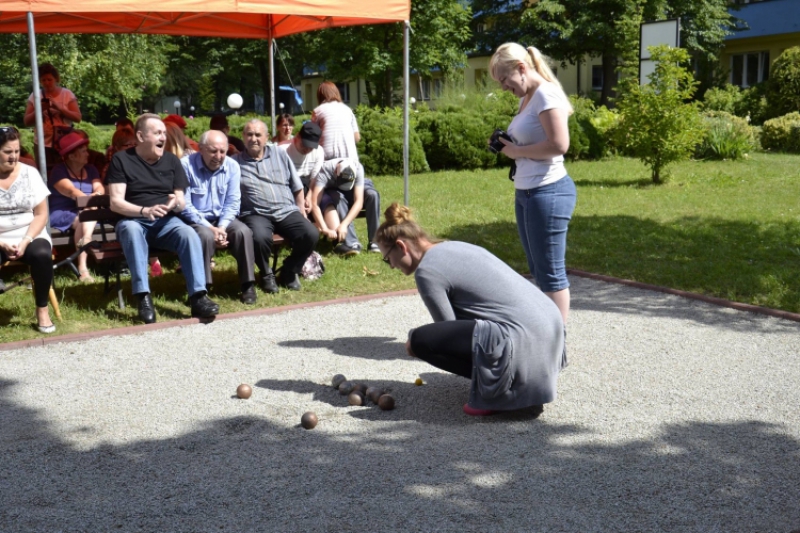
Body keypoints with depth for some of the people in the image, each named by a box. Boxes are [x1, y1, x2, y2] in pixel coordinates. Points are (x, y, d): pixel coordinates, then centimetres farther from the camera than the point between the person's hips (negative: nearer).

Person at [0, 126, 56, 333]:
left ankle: (42, 310, -14)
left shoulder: (29, 173, 3)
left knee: (42, 254, -32)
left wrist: (25, 241, -13)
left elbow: (41, 214, 1)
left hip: (29, 236, 1)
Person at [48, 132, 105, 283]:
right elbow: (71, 191, -22)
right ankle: (83, 267, -43)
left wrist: (97, 195, -29)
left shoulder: (90, 169, 13)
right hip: (61, 213, -4)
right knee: (84, 218, -32)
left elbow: (100, 188, -4)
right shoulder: (59, 170, -5)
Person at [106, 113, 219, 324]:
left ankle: (198, 296, -35)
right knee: (131, 230, -38)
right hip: (134, 220, -3)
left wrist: (175, 203, -17)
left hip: (166, 221, 3)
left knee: (190, 234, -29)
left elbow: (182, 202, 9)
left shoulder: (171, 160, 10)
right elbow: (115, 203, -8)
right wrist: (144, 210, -26)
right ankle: (144, 297, -40)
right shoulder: (121, 159, -1)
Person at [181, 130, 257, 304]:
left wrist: (222, 227, -19)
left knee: (243, 232, -25)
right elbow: (184, 206, -17)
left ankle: (248, 284, -13)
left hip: (222, 218, 4)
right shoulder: (186, 165, -15)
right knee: (206, 236, -35)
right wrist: (210, 228, -24)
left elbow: (233, 202, -2)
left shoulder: (232, 166, -2)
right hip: (195, 219, -4)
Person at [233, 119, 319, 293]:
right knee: (260, 237, -37)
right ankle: (266, 274, -4)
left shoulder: (279, 154, 15)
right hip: (256, 214, -3)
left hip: (287, 211, 3)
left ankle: (289, 272, 4)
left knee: (311, 234, -23)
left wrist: (302, 214, 12)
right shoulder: (235, 163, 7)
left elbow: (297, 187, 18)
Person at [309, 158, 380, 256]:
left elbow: (359, 202, -35)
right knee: (339, 198, -37)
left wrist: (344, 224, -47)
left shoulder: (357, 168, -31)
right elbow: (314, 204, -44)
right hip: (332, 193, -2)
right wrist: (325, 229, -56)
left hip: (351, 192, 2)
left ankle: (374, 241, -24)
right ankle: (352, 243, -38)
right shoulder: (325, 171, -36)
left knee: (372, 195, -30)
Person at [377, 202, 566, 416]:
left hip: (523, 338, -10)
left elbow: (448, 331, -2)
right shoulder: (455, 246, 20)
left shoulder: (427, 271, -7)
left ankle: (499, 385, -2)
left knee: (420, 340, -9)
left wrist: (415, 342, 15)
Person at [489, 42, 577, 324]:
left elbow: (559, 144, -24)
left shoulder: (546, 94, -14)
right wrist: (507, 144, 4)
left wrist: (518, 151, -13)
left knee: (550, 271, -4)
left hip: (548, 192, -10)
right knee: (538, 269, 15)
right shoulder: (526, 98, 15)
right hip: (525, 193, 10)